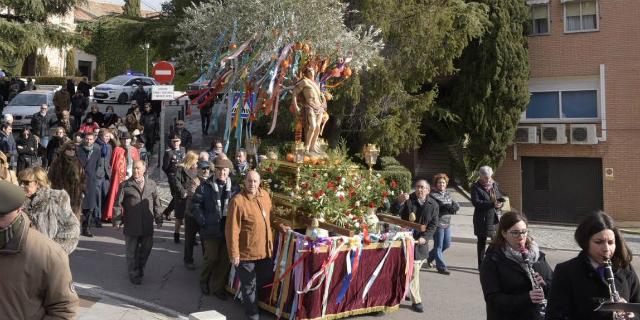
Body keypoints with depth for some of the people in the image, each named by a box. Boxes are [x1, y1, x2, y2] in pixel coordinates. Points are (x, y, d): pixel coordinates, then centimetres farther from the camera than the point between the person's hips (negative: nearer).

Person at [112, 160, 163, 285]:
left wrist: (158, 219, 9)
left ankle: (140, 268, 38)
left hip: (147, 225, 3)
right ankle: (134, 274, 24)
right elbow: (118, 204, -2)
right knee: (132, 251, 9)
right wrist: (117, 220, -7)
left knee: (146, 248, 14)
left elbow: (156, 203, 10)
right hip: (131, 226, -2)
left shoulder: (151, 184, 6)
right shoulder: (125, 185, -2)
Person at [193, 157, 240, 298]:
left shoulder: (234, 187, 3)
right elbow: (196, 204, -1)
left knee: (225, 260, 7)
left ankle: (217, 287, 22)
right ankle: (204, 281, 31)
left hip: (229, 230, 2)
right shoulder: (206, 186, -2)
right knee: (211, 258, 3)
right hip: (211, 229, -2)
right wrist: (203, 222, -8)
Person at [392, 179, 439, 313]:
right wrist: (399, 202, -34)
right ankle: (416, 301, 1)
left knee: (415, 269, 18)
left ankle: (407, 291, 40)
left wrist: (425, 237, -16)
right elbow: (394, 213, -16)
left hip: (422, 241, 4)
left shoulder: (433, 205, 0)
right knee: (413, 270, -6)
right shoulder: (408, 200, -6)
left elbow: (433, 225, -2)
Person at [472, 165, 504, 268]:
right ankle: (481, 265, 17)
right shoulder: (476, 187, -5)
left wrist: (499, 204, -8)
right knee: (482, 242, 7)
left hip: (494, 217, 4)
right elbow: (476, 202, -15)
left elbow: (500, 198, 17)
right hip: (482, 218, -4)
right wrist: (492, 203, -22)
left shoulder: (495, 185, 11)